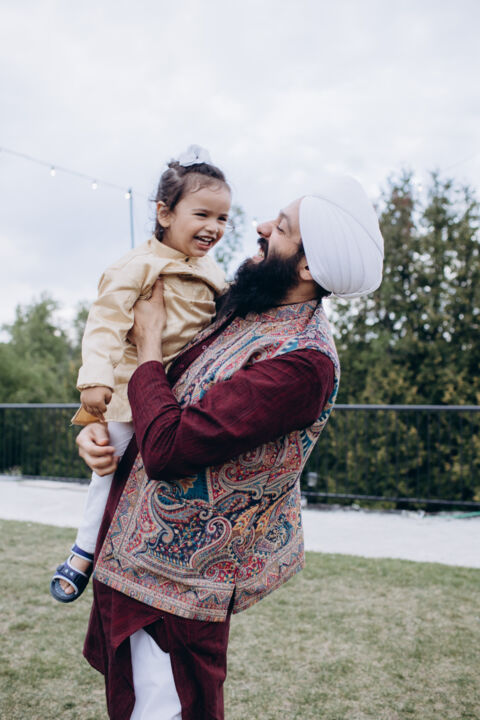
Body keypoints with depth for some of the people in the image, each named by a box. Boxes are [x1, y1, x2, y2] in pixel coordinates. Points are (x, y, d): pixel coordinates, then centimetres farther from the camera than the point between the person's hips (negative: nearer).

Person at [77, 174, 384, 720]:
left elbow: (167, 447, -29)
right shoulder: (245, 313, 3)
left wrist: (148, 344, -14)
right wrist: (98, 425, -4)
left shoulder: (302, 361, -27)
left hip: (173, 569, -9)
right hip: (140, 547, 9)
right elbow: (173, 399, 15)